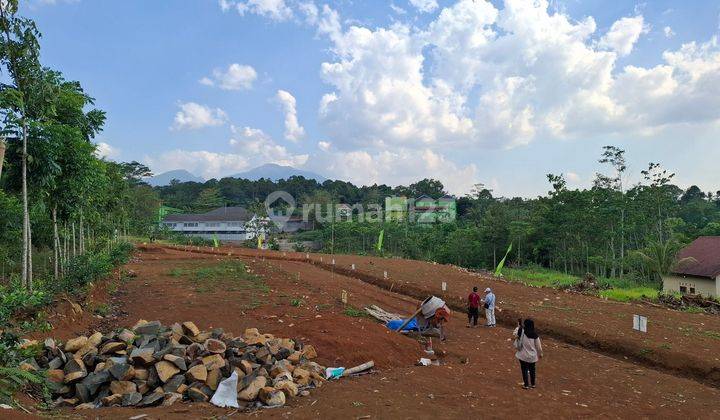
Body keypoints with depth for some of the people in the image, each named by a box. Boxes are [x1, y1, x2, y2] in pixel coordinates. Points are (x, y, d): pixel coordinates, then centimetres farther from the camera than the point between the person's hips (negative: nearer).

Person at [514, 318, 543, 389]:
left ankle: (526, 385, 16)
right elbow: (538, 345, -4)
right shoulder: (534, 335, -14)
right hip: (532, 356, 2)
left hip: (523, 355, -2)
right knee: (532, 369, 19)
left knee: (524, 369, 11)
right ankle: (533, 384, 31)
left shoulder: (521, 332, -19)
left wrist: (518, 326, 11)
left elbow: (516, 334, 3)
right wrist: (540, 354, 10)